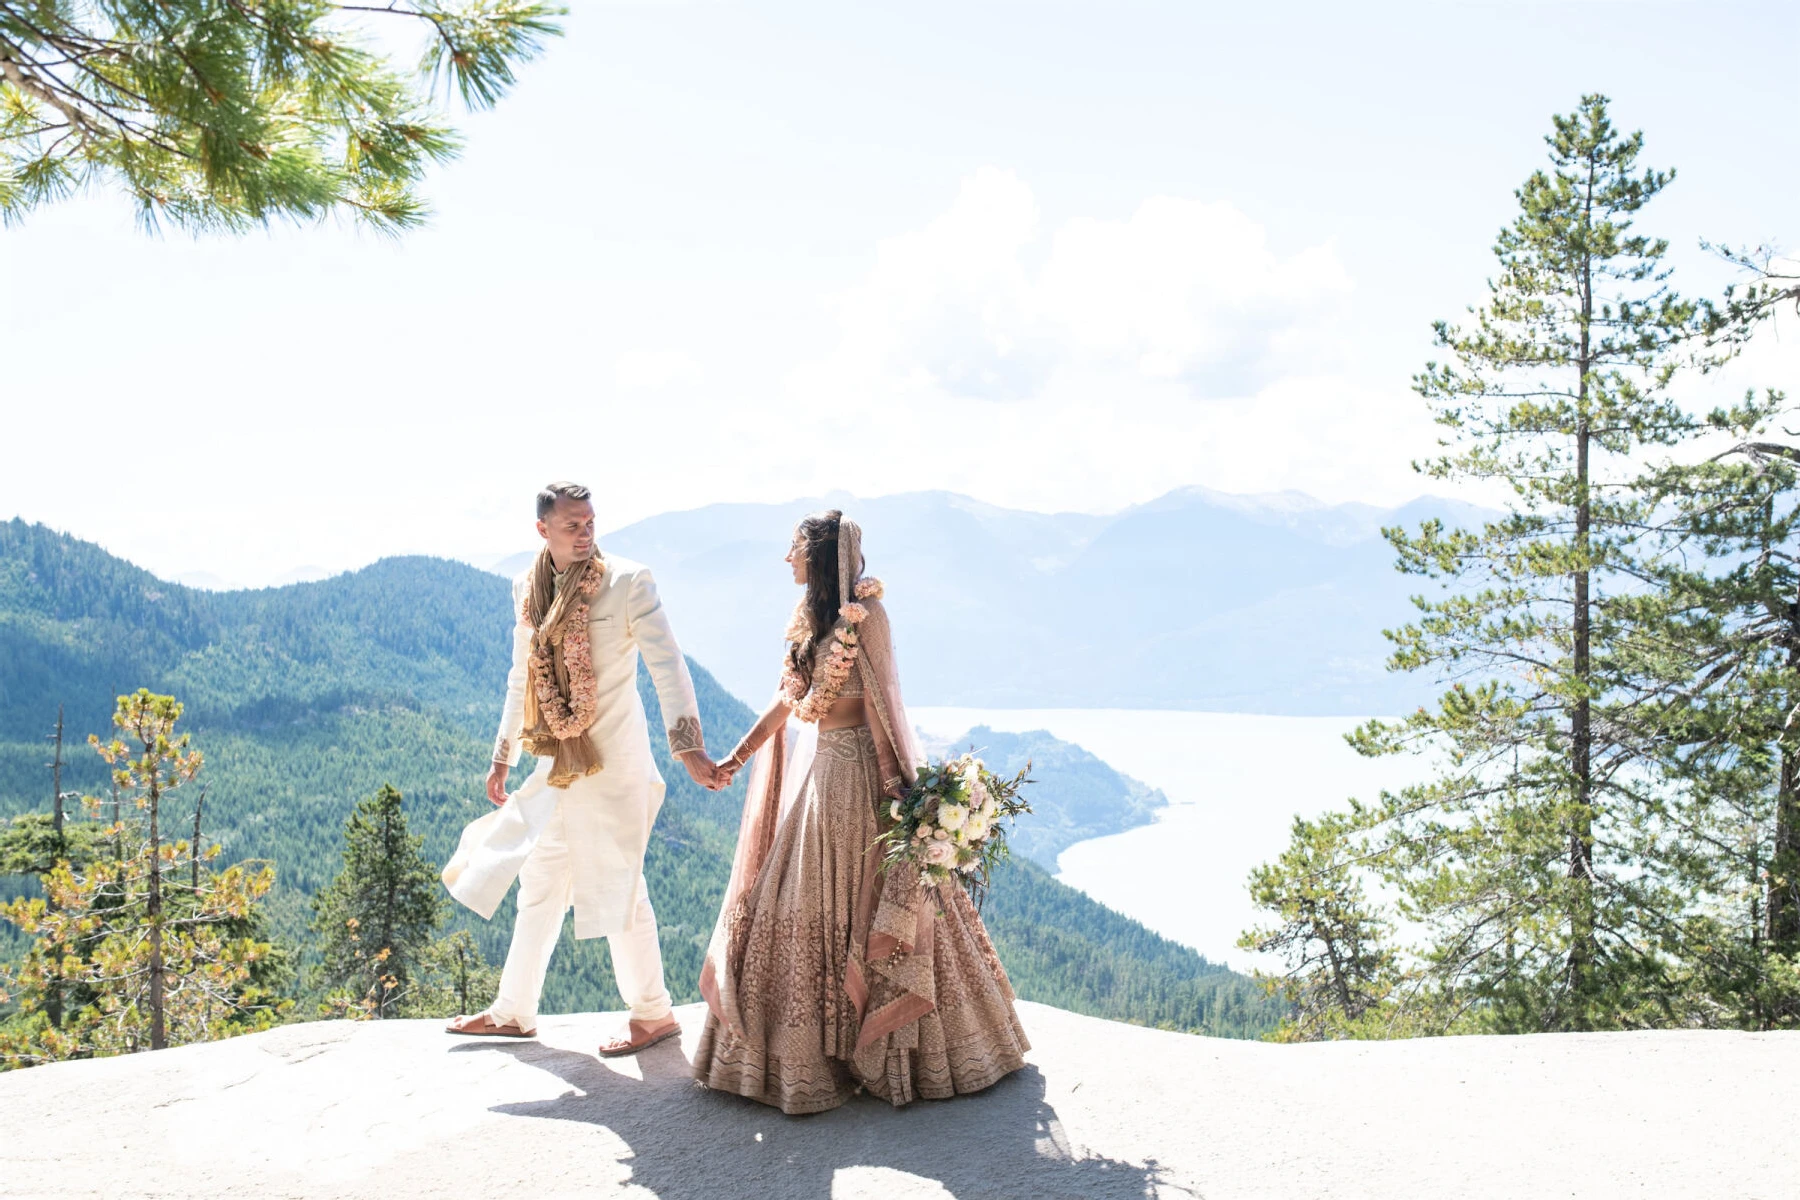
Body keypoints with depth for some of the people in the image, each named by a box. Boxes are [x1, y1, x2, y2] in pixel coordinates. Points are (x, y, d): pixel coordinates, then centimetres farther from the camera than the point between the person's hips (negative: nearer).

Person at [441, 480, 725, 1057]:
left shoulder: (627, 582, -10)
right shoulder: (528, 588, 7)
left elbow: (667, 667, -15)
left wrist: (689, 748, -24)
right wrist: (502, 757, 20)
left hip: (613, 757, -6)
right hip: (558, 761, 6)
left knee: (616, 882, -2)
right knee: (540, 884, 15)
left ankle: (652, 1013, 13)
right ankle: (514, 1010, 28)